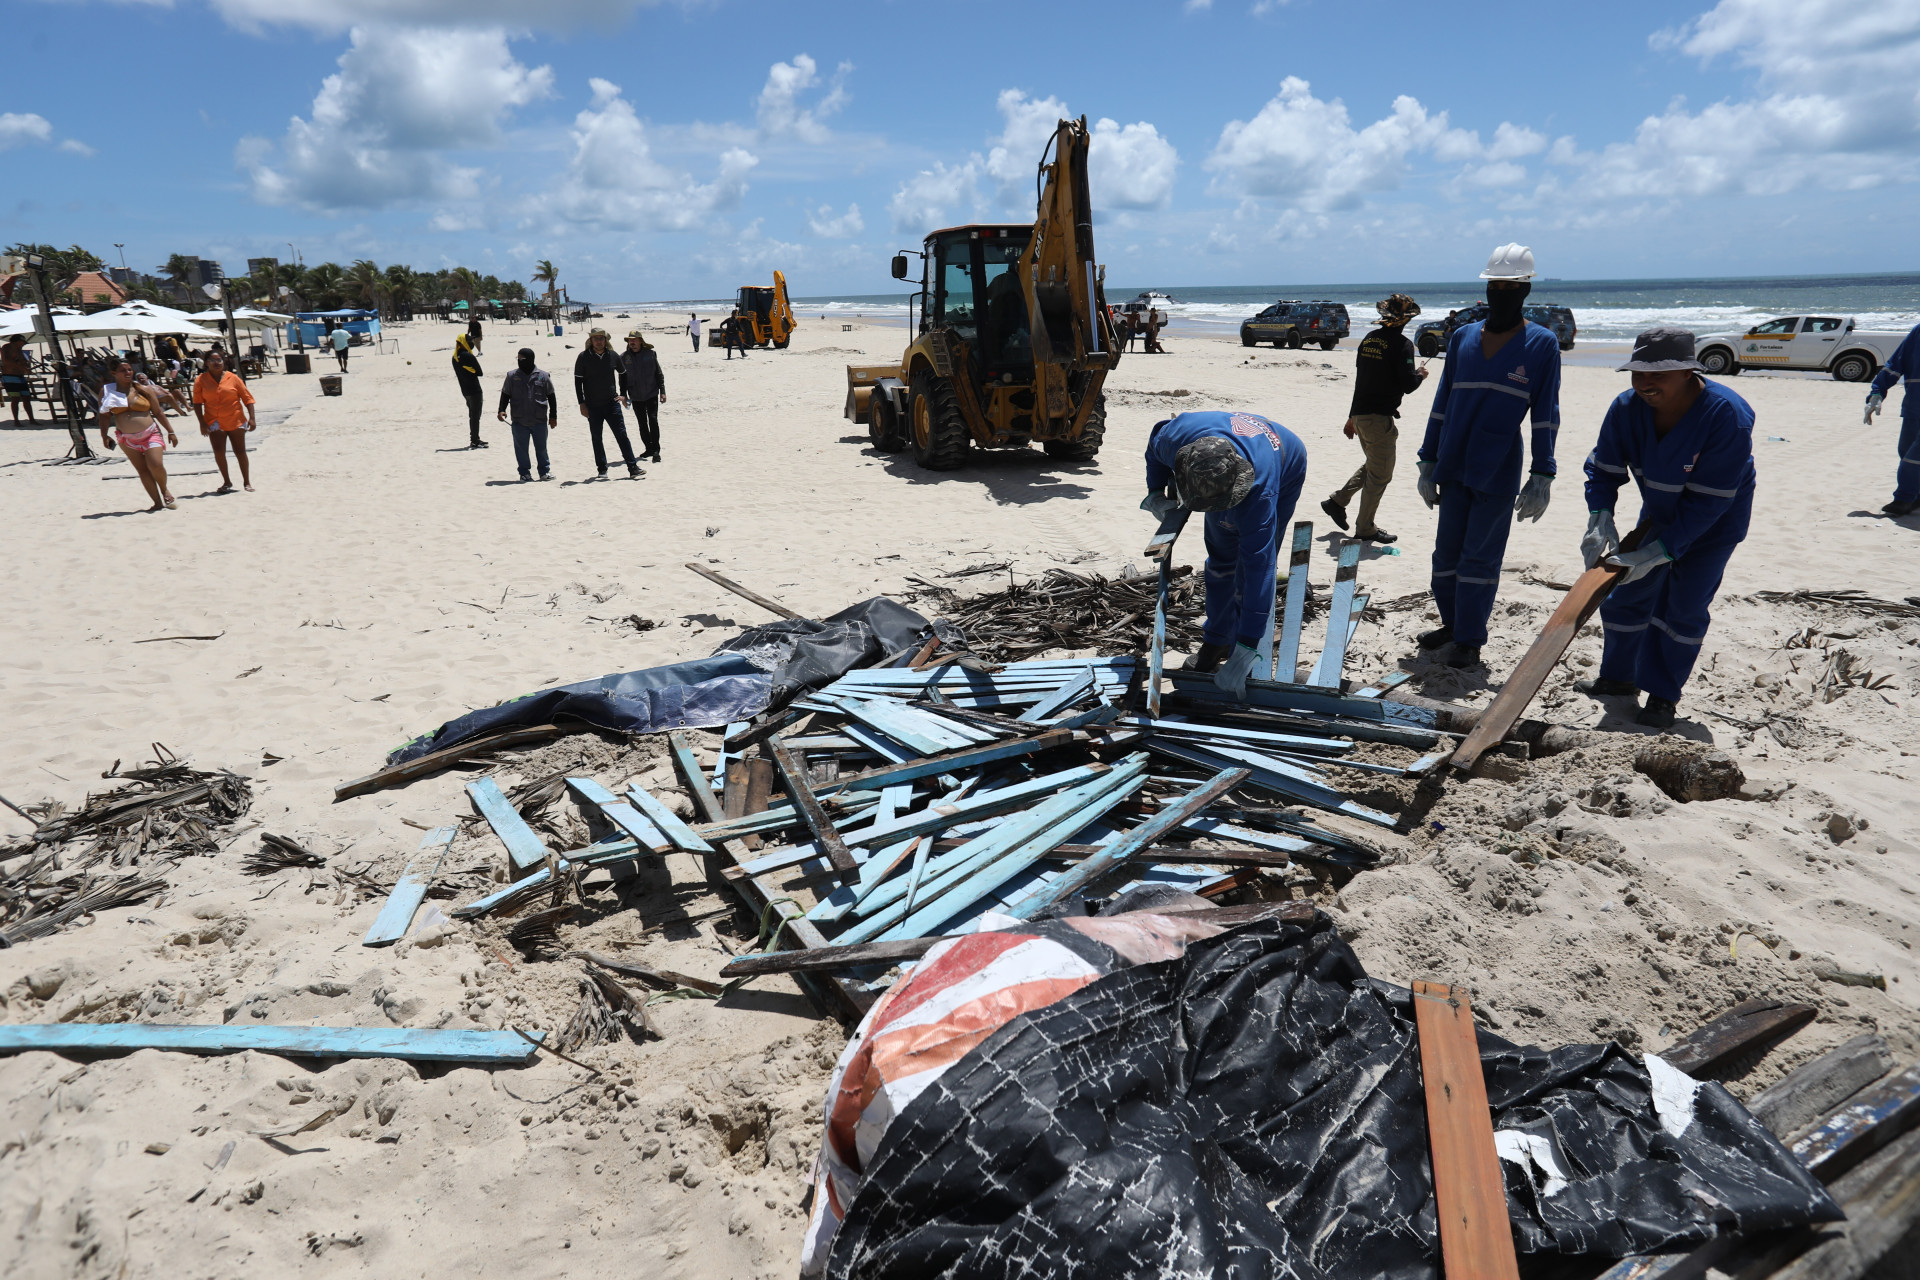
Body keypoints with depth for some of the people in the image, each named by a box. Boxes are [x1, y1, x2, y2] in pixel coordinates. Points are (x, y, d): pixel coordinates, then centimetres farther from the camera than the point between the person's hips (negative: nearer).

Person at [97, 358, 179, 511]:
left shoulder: (143, 389, 3)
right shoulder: (106, 391, 4)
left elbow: (158, 412, 7)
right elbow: (104, 415, 8)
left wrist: (170, 431, 4)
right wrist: (104, 436, 1)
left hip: (150, 434, -2)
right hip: (127, 439, 2)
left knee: (155, 465, -19)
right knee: (142, 470, 0)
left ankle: (164, 490, 10)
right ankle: (158, 502, 4)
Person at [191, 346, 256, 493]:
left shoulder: (233, 378, 0)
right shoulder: (201, 380, 0)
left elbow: (247, 398, 2)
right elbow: (197, 403, 1)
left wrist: (251, 418, -6)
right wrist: (202, 423, -7)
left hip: (236, 421, 0)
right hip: (214, 423, 1)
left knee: (240, 452, 4)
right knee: (218, 452, -6)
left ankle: (247, 481, 16)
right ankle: (227, 482, 8)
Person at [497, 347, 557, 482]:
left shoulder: (543, 376, 1)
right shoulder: (512, 376, 4)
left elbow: (551, 397, 7)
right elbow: (505, 395, 10)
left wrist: (553, 416, 6)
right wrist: (501, 410, -4)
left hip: (539, 420, -1)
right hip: (519, 422, 1)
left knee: (541, 447, 8)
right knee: (521, 448, 5)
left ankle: (545, 471, 20)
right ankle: (525, 472, 15)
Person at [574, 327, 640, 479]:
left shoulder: (612, 356, 2)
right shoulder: (583, 357, -2)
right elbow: (578, 381, 1)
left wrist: (622, 394, 10)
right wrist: (582, 403, -4)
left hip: (612, 404, 0)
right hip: (593, 406, 0)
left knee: (622, 435, -5)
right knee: (596, 438, 7)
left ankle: (633, 467, -4)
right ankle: (602, 469, 16)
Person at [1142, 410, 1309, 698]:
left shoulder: (1259, 492, -49)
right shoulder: (1178, 436, -39)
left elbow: (1258, 571, -48)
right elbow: (1156, 440, -9)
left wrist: (1243, 654, -48)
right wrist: (1156, 491, -20)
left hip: (1284, 474, -5)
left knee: (1255, 567, -14)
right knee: (1221, 558, 8)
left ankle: (1252, 662, -1)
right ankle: (1215, 642, 25)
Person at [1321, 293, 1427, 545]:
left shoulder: (1369, 339, 9)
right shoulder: (1401, 345, -14)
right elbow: (1407, 385, -17)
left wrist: (1352, 417, 24)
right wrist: (1420, 375, 6)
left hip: (1360, 414, 8)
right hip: (1380, 418, -8)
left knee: (1372, 466, 25)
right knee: (1380, 475, 3)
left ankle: (1337, 501, 24)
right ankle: (1365, 528, 9)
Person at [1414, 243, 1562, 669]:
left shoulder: (1542, 343, -3)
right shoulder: (1463, 337, 8)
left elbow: (1546, 414, -4)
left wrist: (1542, 477, -9)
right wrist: (1428, 462, 9)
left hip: (1498, 470, -4)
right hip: (1454, 465, 4)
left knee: (1480, 555, 1)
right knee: (1447, 549, 12)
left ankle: (1470, 638, 11)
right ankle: (1452, 621, 28)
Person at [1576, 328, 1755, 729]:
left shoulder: (1727, 416, -34)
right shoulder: (1626, 408, -19)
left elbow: (1708, 502, -32)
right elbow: (1603, 469, -12)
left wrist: (1658, 553, -36)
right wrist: (1600, 521, -31)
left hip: (1715, 522, -5)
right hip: (1659, 514, 5)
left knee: (1684, 606, -6)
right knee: (1626, 594, 9)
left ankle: (1663, 695, 9)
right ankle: (1618, 677, 28)